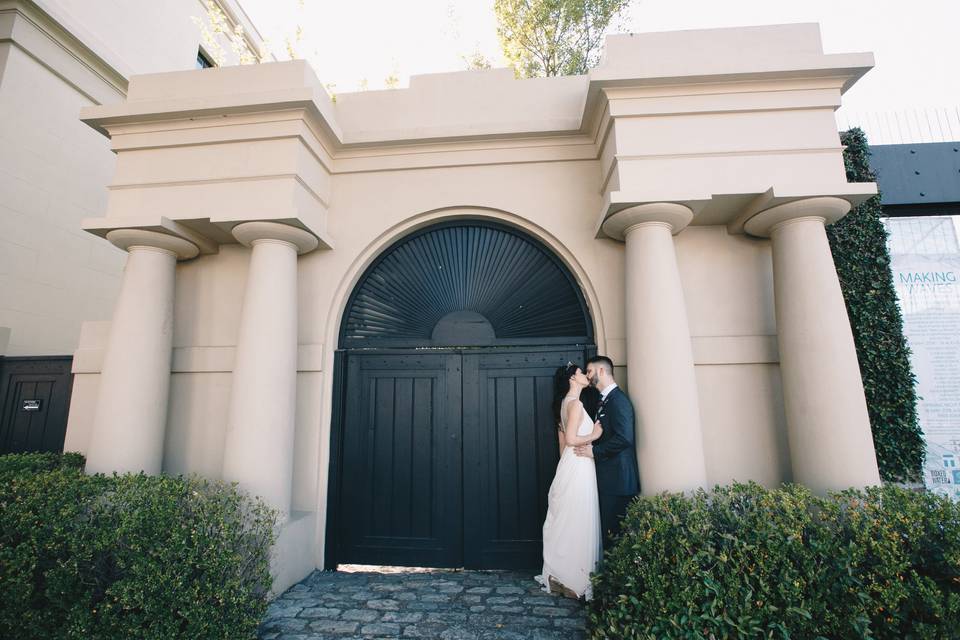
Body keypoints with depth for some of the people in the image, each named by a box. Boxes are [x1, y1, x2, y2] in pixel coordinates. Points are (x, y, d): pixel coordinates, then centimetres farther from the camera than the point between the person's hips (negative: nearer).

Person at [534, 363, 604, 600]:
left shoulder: (565, 402, 14)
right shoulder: (575, 403, -15)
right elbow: (571, 439, -22)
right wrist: (594, 435, -9)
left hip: (569, 466, 10)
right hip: (578, 468, -10)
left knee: (567, 522, 15)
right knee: (578, 522, 0)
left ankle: (560, 575, 26)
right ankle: (575, 580, 11)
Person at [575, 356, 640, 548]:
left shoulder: (618, 399, -14)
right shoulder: (605, 400, 16)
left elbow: (624, 438, -23)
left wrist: (594, 451, -15)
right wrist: (591, 445, 4)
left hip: (617, 479, -9)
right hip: (608, 477, 9)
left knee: (615, 533, -3)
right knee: (608, 530, 14)